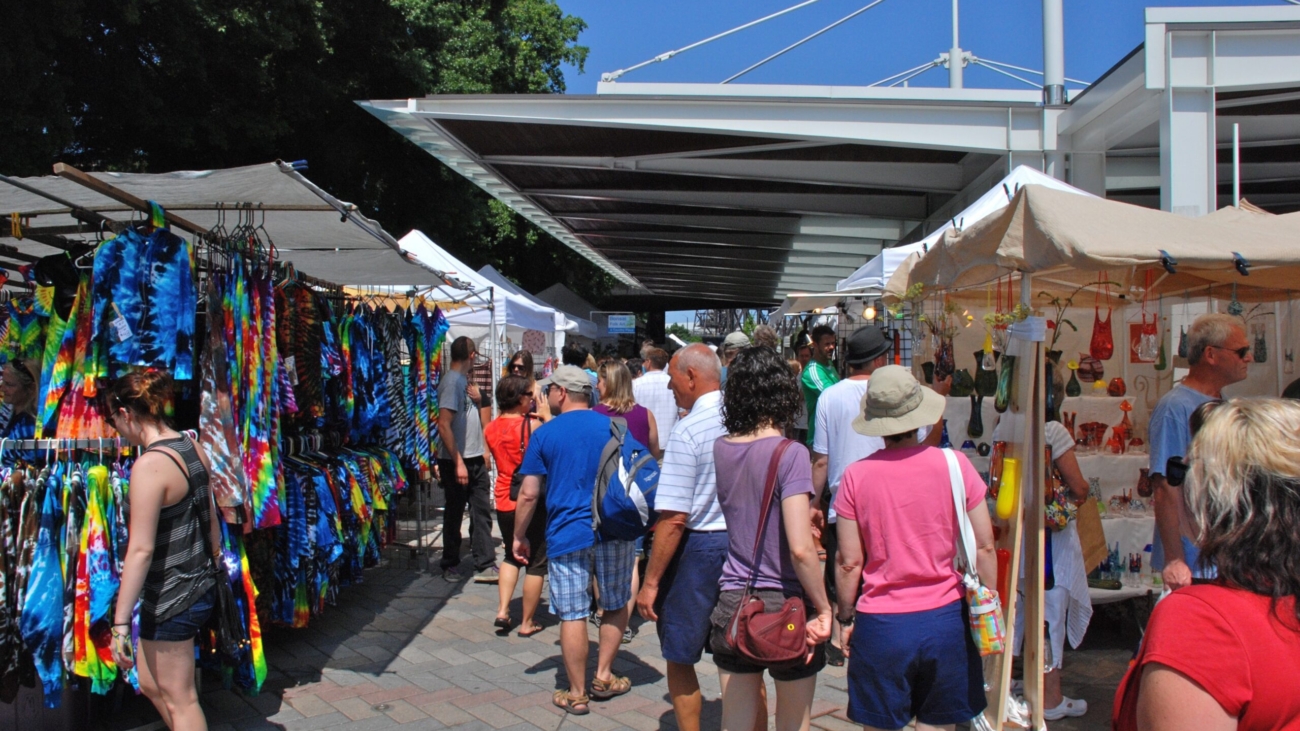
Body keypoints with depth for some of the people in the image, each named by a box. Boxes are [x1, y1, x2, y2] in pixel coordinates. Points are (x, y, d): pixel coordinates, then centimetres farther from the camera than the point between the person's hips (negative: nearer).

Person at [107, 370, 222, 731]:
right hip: (200, 587, 9)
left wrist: (120, 622, -20)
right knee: (150, 684, 23)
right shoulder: (192, 449, 4)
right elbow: (211, 519, 13)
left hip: (170, 598, -8)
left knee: (179, 700, 6)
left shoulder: (150, 464, -21)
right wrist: (214, 566, 26)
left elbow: (141, 549, -23)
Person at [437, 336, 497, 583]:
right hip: (457, 461, -8)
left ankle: (485, 565, 10)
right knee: (454, 514, 6)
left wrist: (477, 399, 2)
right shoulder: (451, 381, -14)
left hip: (475, 460, 8)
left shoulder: (463, 380, 13)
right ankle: (450, 566, 19)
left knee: (482, 512, 6)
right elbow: (444, 425, -20)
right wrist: (458, 463, -22)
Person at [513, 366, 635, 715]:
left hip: (568, 535, -2)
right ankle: (603, 677, 23)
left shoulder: (545, 434, -1)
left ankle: (577, 694, 10)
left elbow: (528, 494, -3)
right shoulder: (614, 427, 4)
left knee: (573, 615, 3)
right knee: (616, 605, 19)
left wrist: (519, 536, 9)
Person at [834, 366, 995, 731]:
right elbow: (984, 547, -1)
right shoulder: (954, 464, -6)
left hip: (880, 624, -1)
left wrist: (845, 618, 9)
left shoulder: (857, 475, -7)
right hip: (944, 619, 1)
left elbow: (849, 561, -5)